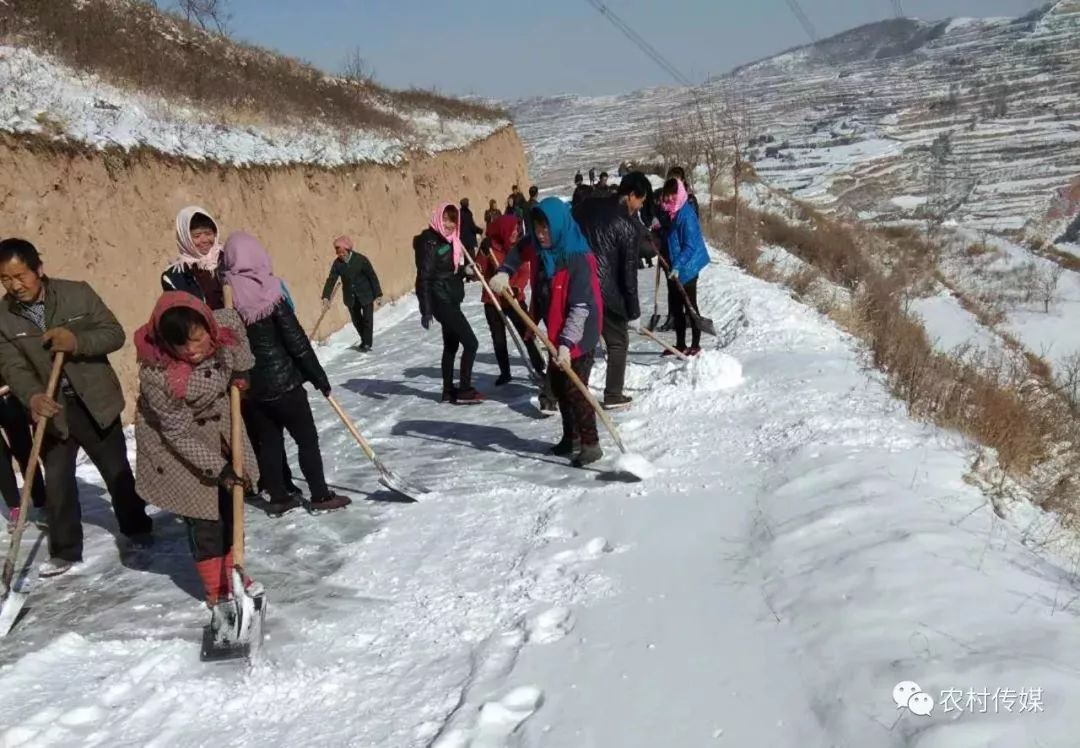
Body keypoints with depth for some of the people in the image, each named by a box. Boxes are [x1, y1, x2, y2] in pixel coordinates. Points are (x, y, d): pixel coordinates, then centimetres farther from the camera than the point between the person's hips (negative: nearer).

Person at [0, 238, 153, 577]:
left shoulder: (78, 294, -10)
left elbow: (115, 334, -9)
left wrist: (77, 341, -28)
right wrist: (32, 397, -32)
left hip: (96, 402, -1)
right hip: (51, 410, 2)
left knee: (117, 471, 12)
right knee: (57, 482, 5)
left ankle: (136, 529, 31)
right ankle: (64, 550, 21)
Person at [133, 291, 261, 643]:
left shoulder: (227, 323, -26)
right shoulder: (156, 373, -35)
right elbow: (178, 433, -24)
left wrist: (241, 371, -4)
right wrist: (218, 468, -22)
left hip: (219, 425, 5)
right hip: (175, 442, -5)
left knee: (231, 508, 15)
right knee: (203, 518, -1)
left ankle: (232, 575, 35)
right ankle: (219, 595, 16)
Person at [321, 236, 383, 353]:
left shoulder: (361, 260, -18)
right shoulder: (337, 263, -10)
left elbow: (372, 276, -12)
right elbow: (331, 280, -12)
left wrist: (378, 294, -10)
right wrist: (326, 297, -22)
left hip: (366, 295, -3)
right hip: (351, 297, 4)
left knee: (367, 319, 1)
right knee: (356, 320, 13)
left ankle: (367, 343, 14)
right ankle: (364, 339, 33)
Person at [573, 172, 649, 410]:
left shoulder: (587, 206, 7)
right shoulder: (629, 227, -10)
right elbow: (629, 272, -9)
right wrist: (633, 312, -2)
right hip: (606, 292, -5)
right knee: (618, 342, 14)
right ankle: (613, 396, 17)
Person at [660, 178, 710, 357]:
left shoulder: (686, 214, -18)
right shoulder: (671, 212, 7)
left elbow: (690, 245, -21)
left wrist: (677, 266, -26)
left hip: (687, 268, -8)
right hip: (675, 267, 8)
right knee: (676, 306, 13)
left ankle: (695, 345, 10)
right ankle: (680, 344, 24)